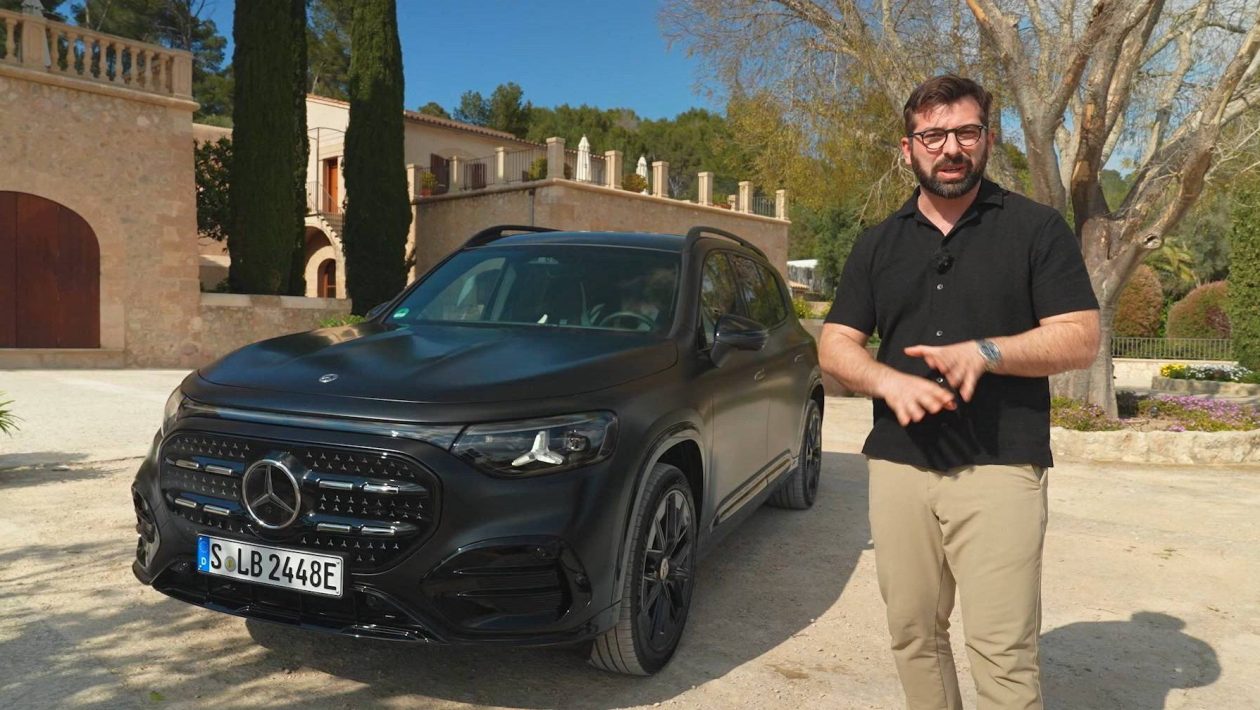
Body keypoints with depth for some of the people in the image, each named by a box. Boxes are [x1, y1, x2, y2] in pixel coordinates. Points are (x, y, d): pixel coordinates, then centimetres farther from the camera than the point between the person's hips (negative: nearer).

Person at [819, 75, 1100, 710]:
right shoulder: (878, 244, 12)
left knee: (1003, 652, -5)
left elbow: (1081, 340, -2)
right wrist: (888, 380, -13)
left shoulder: (1035, 228, 3)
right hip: (897, 467, 4)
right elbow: (835, 346, 8)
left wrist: (985, 352, -19)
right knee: (912, 634, 11)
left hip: (1000, 469, -3)